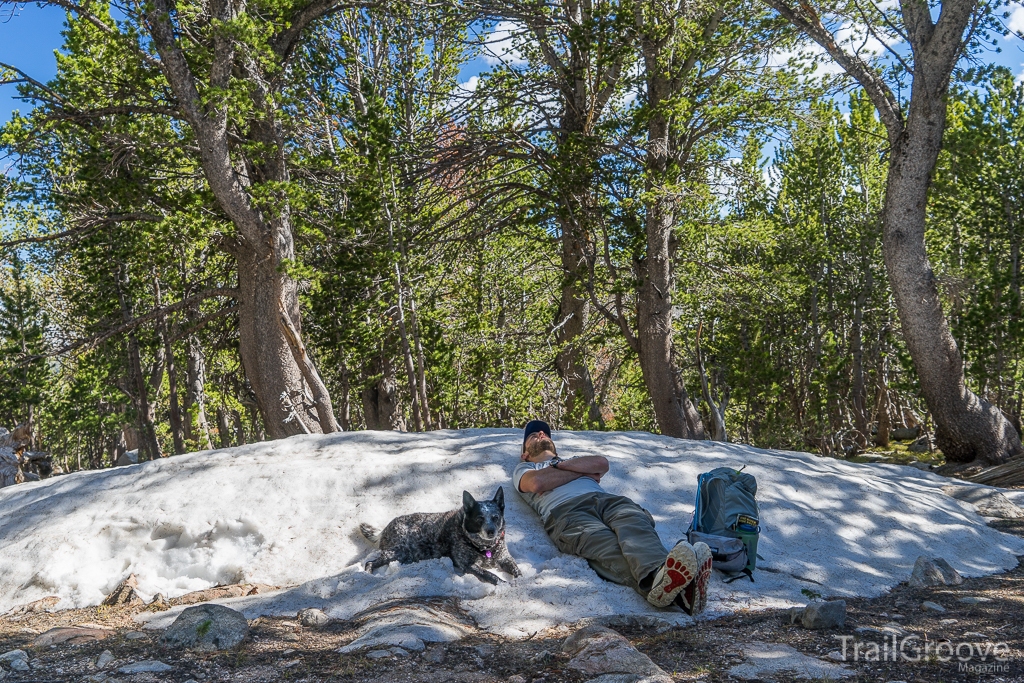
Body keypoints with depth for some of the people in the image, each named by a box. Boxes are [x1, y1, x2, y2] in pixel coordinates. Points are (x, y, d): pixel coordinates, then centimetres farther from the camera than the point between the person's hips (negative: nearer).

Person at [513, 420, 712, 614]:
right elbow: (538, 483, 6)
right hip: (565, 511, -3)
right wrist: (582, 471, 16)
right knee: (607, 547, -37)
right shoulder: (523, 469, 34)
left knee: (634, 524, -35)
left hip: (605, 499, 4)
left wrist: (559, 465, 15)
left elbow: (602, 463, 19)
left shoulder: (575, 460, 44)